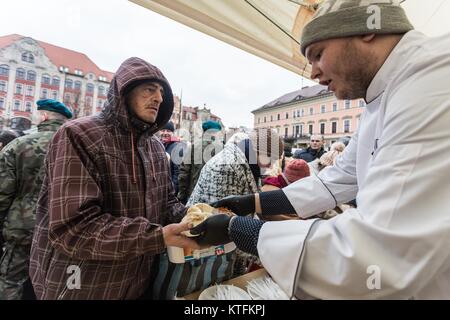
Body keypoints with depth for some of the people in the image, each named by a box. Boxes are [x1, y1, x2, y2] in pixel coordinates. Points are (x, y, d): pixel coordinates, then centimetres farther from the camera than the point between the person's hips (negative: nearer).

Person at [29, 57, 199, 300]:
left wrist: (188, 219, -14)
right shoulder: (78, 136, -17)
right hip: (82, 288, -6)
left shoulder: (155, 146, 4)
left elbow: (167, 202, 6)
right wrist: (157, 236, -30)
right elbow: (74, 227, -25)